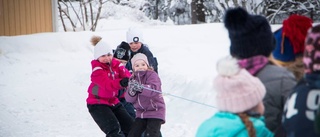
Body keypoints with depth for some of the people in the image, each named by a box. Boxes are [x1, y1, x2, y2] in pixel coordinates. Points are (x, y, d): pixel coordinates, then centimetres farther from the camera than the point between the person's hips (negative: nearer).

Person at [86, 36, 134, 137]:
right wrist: (121, 83, -55)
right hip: (97, 104, -7)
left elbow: (125, 74, -12)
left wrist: (128, 80, -36)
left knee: (131, 127, 10)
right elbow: (107, 84, -35)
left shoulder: (116, 64, 3)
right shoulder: (97, 69, -18)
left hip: (113, 102, 7)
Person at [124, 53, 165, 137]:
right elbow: (129, 99, -1)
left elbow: (154, 90, -28)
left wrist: (140, 87, -43)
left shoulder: (152, 75, -9)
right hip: (141, 113, 6)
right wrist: (131, 92, -25)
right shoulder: (133, 79, 7)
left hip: (155, 111, -6)